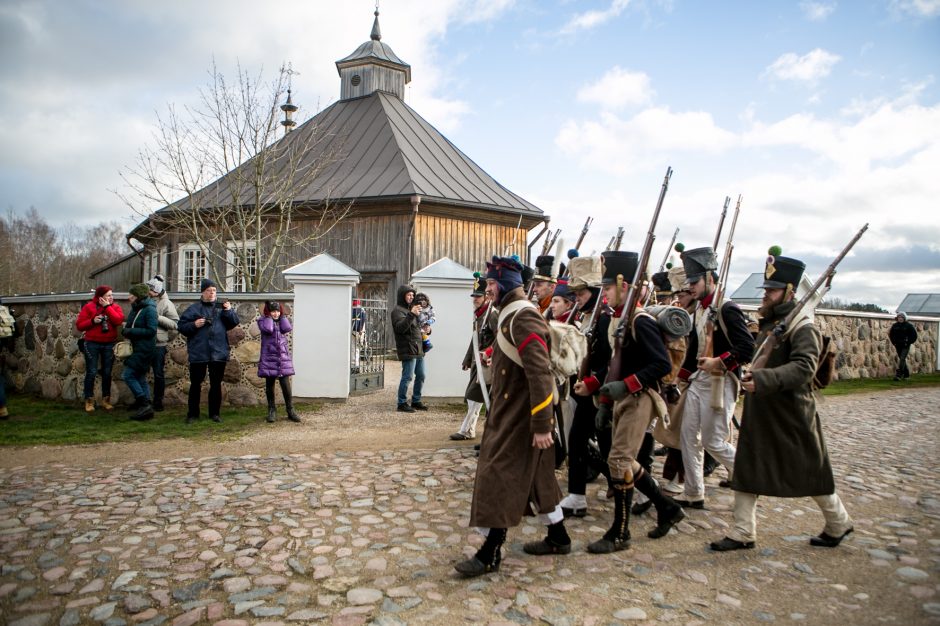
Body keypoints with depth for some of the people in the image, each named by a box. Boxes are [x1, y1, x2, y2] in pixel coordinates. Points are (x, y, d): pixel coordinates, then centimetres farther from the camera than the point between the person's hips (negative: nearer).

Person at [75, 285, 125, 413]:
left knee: (107, 373, 7)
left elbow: (119, 321, -16)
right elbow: (79, 325, -3)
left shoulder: (115, 307, 4)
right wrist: (92, 321, -19)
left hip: (109, 344, 2)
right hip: (92, 344, -2)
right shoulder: (89, 307, -2)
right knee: (91, 373, -1)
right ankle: (89, 401, 7)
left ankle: (105, 400, 16)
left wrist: (107, 307, -14)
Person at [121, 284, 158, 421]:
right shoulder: (135, 309, 11)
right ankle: (146, 409, 18)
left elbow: (151, 331, -19)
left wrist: (130, 331, -17)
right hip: (136, 348, 9)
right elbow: (130, 326, 20)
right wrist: (125, 330, -2)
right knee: (140, 378, 12)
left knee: (128, 375, -11)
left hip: (144, 349, -9)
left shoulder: (149, 309, -15)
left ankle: (144, 404, -7)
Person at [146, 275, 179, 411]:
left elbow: (176, 323, -12)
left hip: (158, 345, -5)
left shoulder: (166, 304, -6)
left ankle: (158, 401, 15)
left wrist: (158, 318, -18)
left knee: (158, 374, 4)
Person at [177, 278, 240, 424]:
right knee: (195, 383, 5)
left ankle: (215, 413, 17)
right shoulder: (194, 309, 3)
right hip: (198, 353, -1)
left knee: (216, 384, 8)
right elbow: (181, 326, 2)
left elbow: (234, 323, 4)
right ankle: (193, 413, 15)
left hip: (218, 352, 2)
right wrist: (194, 325, -15)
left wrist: (229, 311, -11)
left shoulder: (221, 307, 9)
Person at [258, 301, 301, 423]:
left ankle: (290, 410, 6)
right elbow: (268, 329, -22)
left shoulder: (281, 320, 11)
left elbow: (287, 328, -10)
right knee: (269, 385, 7)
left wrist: (282, 315, -1)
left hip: (283, 357, 2)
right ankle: (271, 411, 18)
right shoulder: (263, 320, 0)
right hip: (269, 357, -2)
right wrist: (268, 316, -8)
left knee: (286, 385, -1)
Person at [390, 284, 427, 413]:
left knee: (420, 376, 12)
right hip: (408, 350, -9)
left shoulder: (411, 308, 21)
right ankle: (402, 403, 0)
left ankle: (416, 401, 22)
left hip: (418, 350, 9)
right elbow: (400, 327, -23)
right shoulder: (397, 310, -6)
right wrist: (411, 314, -33)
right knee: (407, 377, -9)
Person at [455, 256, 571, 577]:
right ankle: (558, 538, 31)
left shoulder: (523, 318, -20)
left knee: (499, 477, -5)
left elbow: (541, 374, -26)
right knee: (534, 477, 18)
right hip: (510, 414, 10)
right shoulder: (511, 315, 12)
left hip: (520, 419, -10)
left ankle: (490, 553, 5)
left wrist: (541, 426, -26)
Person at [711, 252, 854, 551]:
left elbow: (804, 367, -31)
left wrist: (764, 379, -42)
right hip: (758, 415, 8)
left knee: (811, 473, 10)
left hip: (792, 417, -8)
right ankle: (743, 533, 15)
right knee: (747, 470, 6)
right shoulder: (766, 323, 11)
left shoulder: (803, 328, -15)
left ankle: (839, 523, 34)